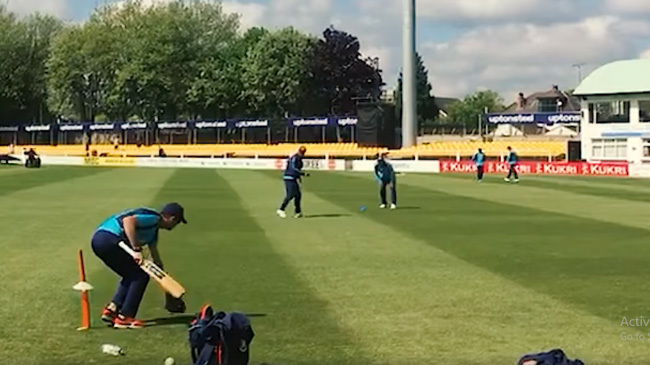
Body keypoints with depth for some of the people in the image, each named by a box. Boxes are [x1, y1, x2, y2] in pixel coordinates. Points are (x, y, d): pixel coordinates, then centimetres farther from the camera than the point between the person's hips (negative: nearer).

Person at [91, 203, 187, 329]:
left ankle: (111, 309, 17)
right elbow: (128, 220, -24)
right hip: (109, 239, -10)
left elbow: (154, 253, 36)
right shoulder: (153, 218, -6)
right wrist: (137, 249, -23)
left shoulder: (154, 227, 24)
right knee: (140, 276, -2)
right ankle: (124, 318, -1)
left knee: (132, 275, 23)